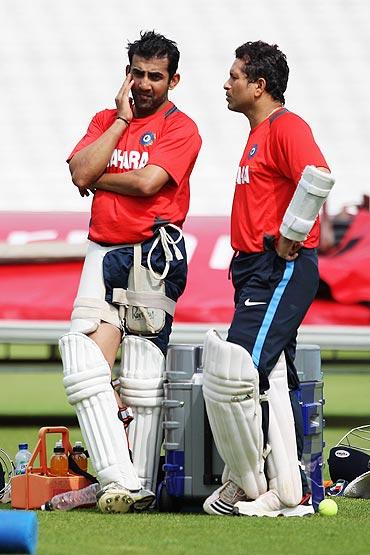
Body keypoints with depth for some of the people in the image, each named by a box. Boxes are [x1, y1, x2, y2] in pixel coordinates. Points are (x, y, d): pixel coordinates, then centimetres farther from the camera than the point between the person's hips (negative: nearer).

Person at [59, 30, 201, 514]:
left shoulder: (181, 129, -1)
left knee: (143, 378, -4)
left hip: (152, 255, -5)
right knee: (85, 364, -11)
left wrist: (97, 178, 0)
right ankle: (118, 482, -13)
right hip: (102, 253, 5)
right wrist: (122, 118, 0)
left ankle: (140, 485, 1)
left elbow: (147, 182, -15)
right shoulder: (106, 120, 16)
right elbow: (81, 172, -1)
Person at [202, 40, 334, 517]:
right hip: (258, 271, 11)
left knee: (232, 376, -15)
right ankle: (288, 493, 10)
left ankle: (247, 486, -4)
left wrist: (289, 238, -19)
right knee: (269, 382, 9)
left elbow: (318, 178, -28)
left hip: (281, 270, -11)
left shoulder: (286, 127, -11)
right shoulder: (259, 135, 21)